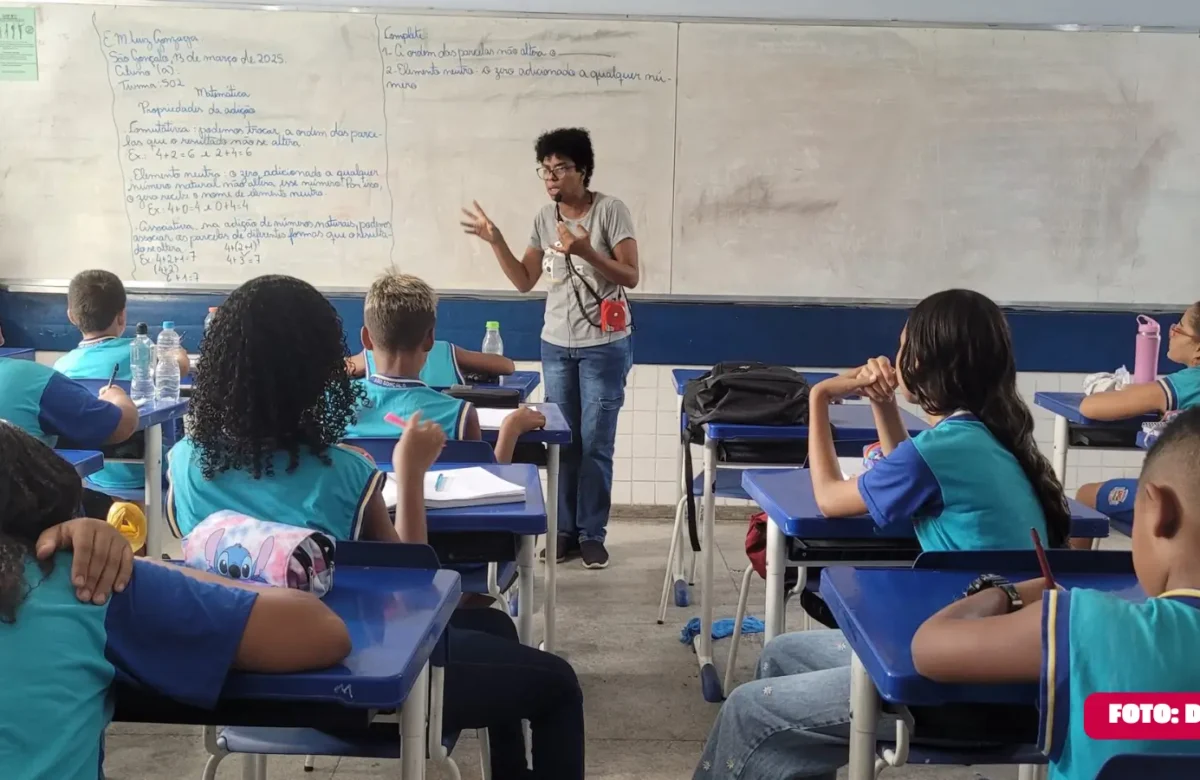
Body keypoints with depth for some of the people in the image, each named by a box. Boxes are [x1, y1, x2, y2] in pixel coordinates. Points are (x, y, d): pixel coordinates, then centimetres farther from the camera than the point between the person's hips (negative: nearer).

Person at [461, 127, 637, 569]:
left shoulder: (610, 210, -11)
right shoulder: (545, 218, 5)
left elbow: (631, 277, -14)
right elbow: (524, 281, 9)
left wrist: (586, 252, -27)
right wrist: (495, 241, -3)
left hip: (605, 346, -5)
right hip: (556, 346, 5)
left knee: (595, 444, 0)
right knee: (563, 442, 7)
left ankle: (592, 534, 11)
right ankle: (565, 530, 18)